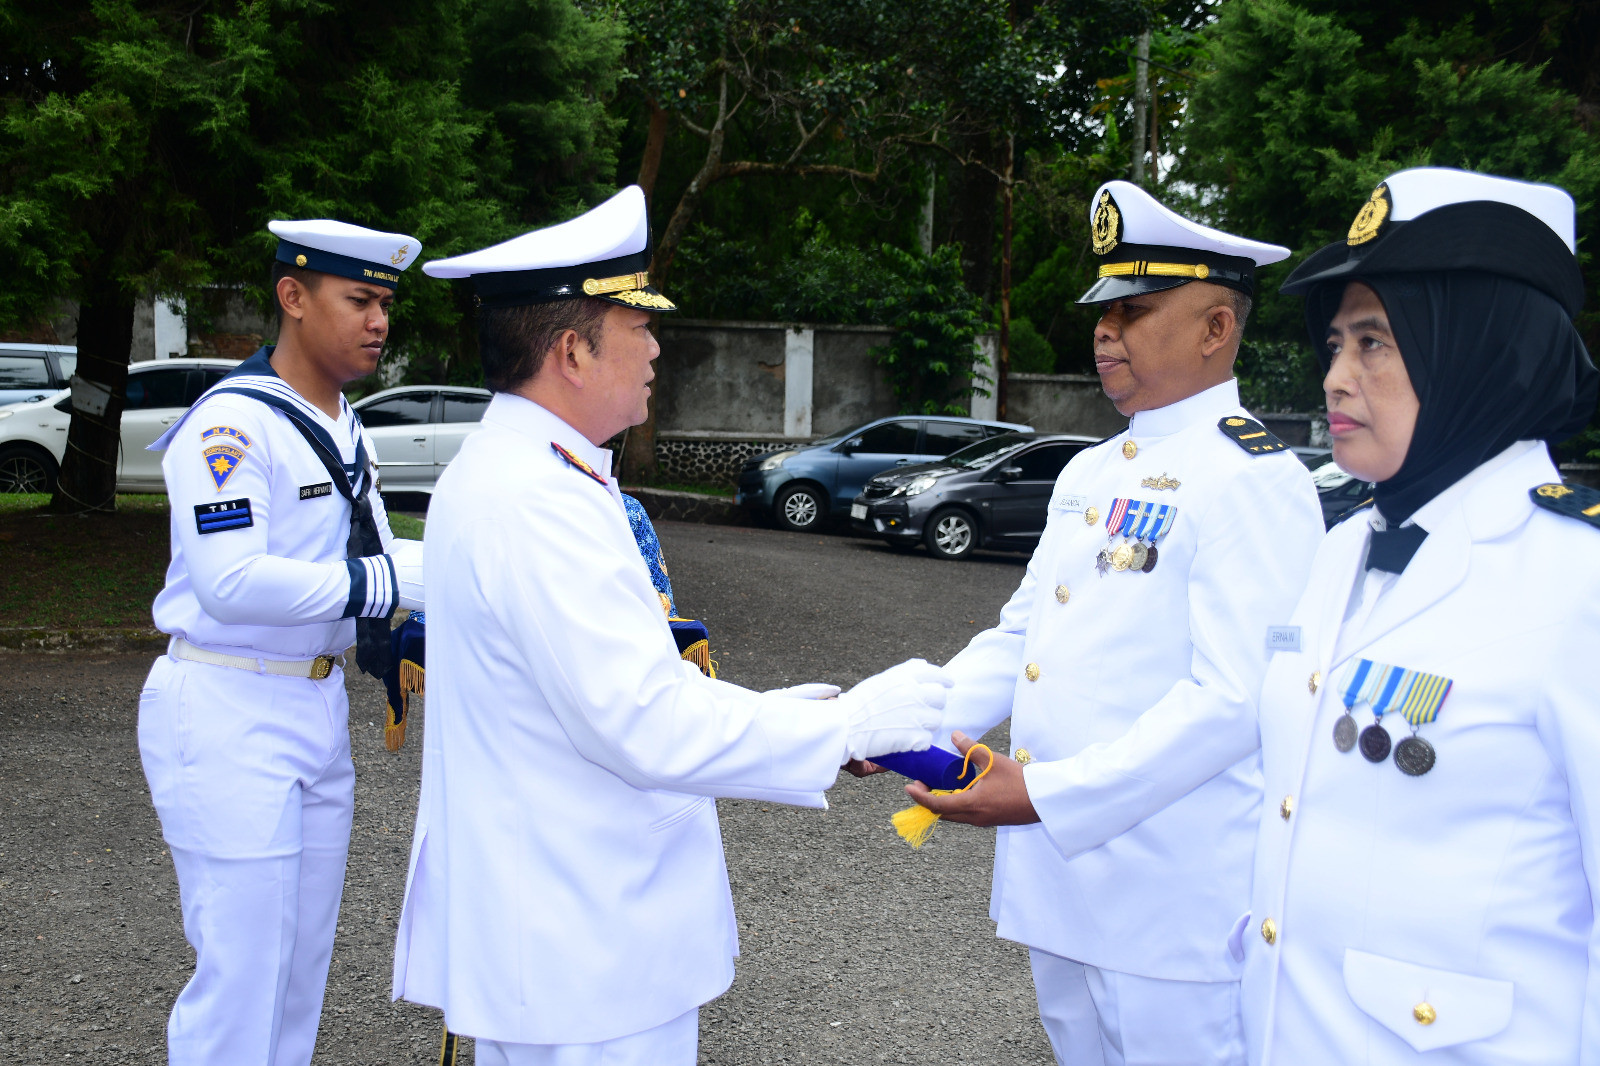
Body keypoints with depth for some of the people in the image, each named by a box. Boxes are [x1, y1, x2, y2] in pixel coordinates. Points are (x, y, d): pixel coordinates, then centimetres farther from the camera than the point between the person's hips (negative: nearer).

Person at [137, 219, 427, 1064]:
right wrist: (390, 580, -24)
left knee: (303, 962, 16)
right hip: (227, 717, -9)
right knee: (241, 970, -4)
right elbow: (232, 581, -27)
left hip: (318, 707, 9)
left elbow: (364, 550, 18)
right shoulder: (231, 424, -17)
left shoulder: (342, 428, 13)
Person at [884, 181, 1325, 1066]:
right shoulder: (1090, 472, 12)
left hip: (1170, 903, -8)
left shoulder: (1256, 481, -15)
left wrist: (1047, 795, -24)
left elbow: (1234, 700, -23)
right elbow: (1021, 633, 15)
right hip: (1054, 881, 8)